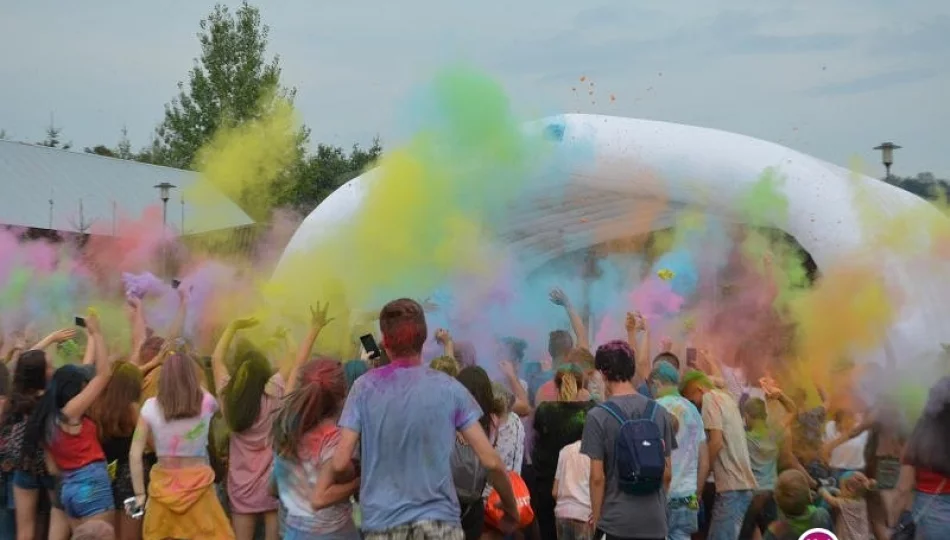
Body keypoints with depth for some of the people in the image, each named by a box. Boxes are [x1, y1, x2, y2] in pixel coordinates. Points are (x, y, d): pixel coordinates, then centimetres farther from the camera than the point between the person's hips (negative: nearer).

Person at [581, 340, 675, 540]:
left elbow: (597, 477, -10)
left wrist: (597, 517, 1)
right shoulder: (659, 413, 3)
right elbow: (667, 473, 8)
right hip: (655, 519, 4)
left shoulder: (598, 416, -10)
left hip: (617, 519, -4)